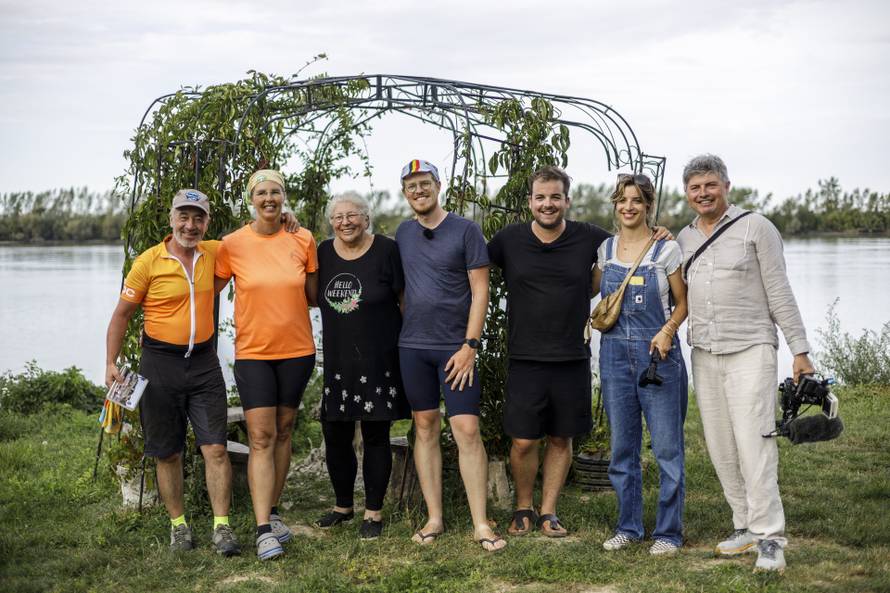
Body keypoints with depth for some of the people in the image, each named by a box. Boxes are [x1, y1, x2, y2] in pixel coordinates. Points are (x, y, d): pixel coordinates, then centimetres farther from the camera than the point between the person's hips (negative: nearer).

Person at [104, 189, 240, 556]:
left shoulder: (214, 253, 2)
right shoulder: (148, 262, -7)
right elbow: (122, 314, 1)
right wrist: (111, 363, -5)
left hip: (204, 363, 2)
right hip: (160, 363, -2)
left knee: (215, 448, -4)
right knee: (168, 453, 8)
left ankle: (221, 527, 2)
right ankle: (178, 524, 22)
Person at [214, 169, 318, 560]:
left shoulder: (303, 240, -1)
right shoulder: (233, 244, -5)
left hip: (297, 350, 2)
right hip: (253, 352, -2)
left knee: (283, 432, 12)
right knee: (261, 437, -7)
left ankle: (272, 512, 25)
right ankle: (263, 530, -8)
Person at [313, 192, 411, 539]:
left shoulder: (386, 251, -8)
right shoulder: (324, 252, 6)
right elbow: (314, 297, 22)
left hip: (379, 360, -4)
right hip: (337, 360, 4)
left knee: (375, 435, 4)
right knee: (335, 434, 9)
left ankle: (374, 512, 16)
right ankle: (343, 505, 28)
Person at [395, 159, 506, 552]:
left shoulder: (465, 230, -4)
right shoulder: (403, 234, 9)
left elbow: (480, 291, -6)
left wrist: (470, 346, -12)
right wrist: (404, 329, 9)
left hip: (456, 347, -4)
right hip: (412, 346, 4)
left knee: (467, 430, -8)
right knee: (425, 428, 7)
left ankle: (481, 524, -3)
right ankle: (434, 518, 14)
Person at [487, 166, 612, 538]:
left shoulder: (589, 239, 0)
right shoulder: (509, 239, 0)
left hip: (572, 358, 1)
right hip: (525, 358, -1)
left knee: (561, 439, 9)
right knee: (523, 441, 0)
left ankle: (548, 512, 22)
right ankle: (523, 509, 21)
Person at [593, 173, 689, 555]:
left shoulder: (667, 250, -3)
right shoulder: (606, 249, 8)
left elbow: (682, 304, 1)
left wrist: (668, 330, -16)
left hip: (657, 353, -4)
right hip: (615, 353, 4)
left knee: (667, 447, -2)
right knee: (622, 447, 9)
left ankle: (668, 532, 7)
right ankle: (628, 526, 20)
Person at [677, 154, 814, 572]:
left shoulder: (755, 227, -2)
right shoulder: (683, 238, 13)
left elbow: (779, 292, -4)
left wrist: (799, 350, -7)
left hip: (750, 349, -5)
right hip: (704, 354, 5)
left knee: (754, 443, -12)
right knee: (720, 448, 6)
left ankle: (770, 540, -8)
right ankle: (745, 527, 17)